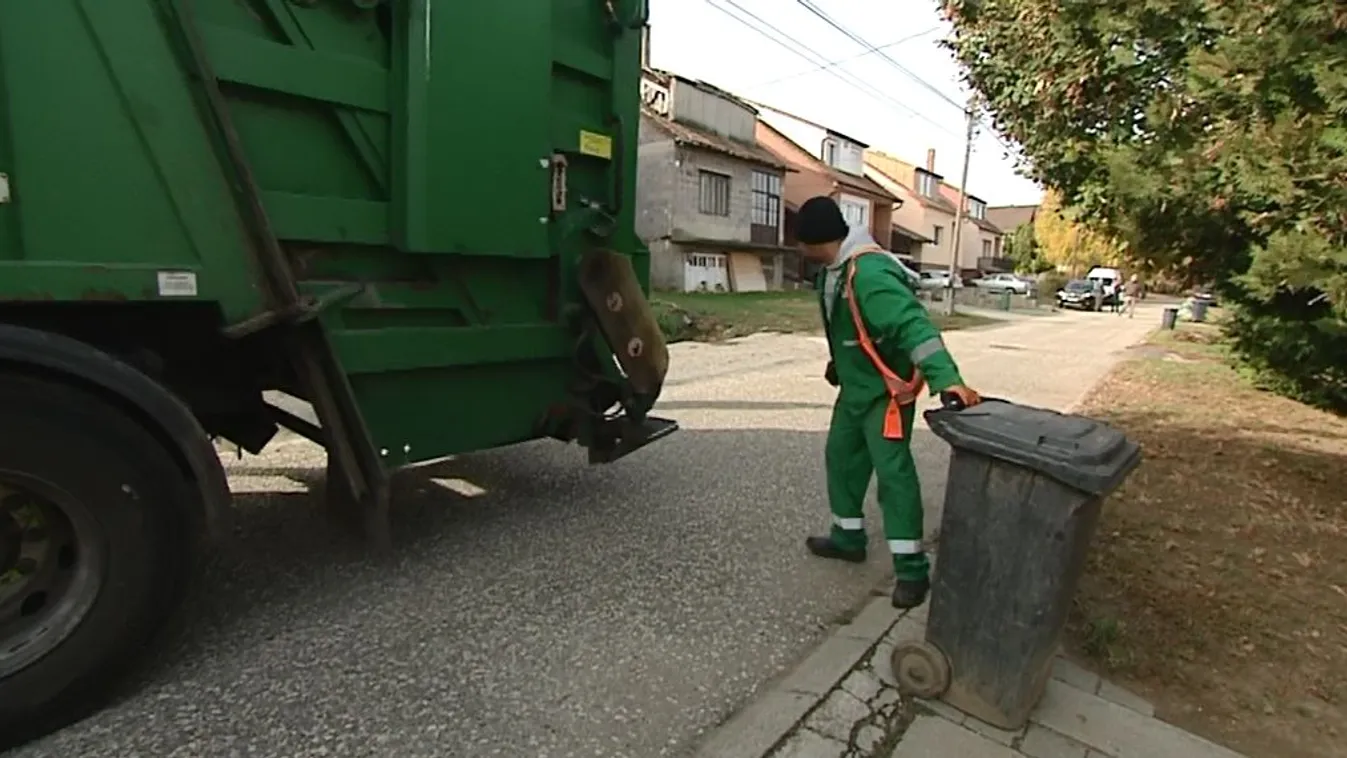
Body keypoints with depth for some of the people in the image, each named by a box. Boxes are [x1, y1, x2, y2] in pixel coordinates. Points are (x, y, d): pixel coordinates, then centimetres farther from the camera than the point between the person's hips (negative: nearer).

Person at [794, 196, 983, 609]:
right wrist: (838, 364, 24)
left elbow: (914, 325, -37)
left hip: (887, 389, -10)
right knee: (841, 457, 15)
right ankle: (848, 537, 31)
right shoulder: (834, 270, 2)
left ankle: (912, 569, 4)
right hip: (855, 386, 10)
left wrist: (946, 379, -45)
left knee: (893, 472, -7)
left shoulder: (869, 273, -28)